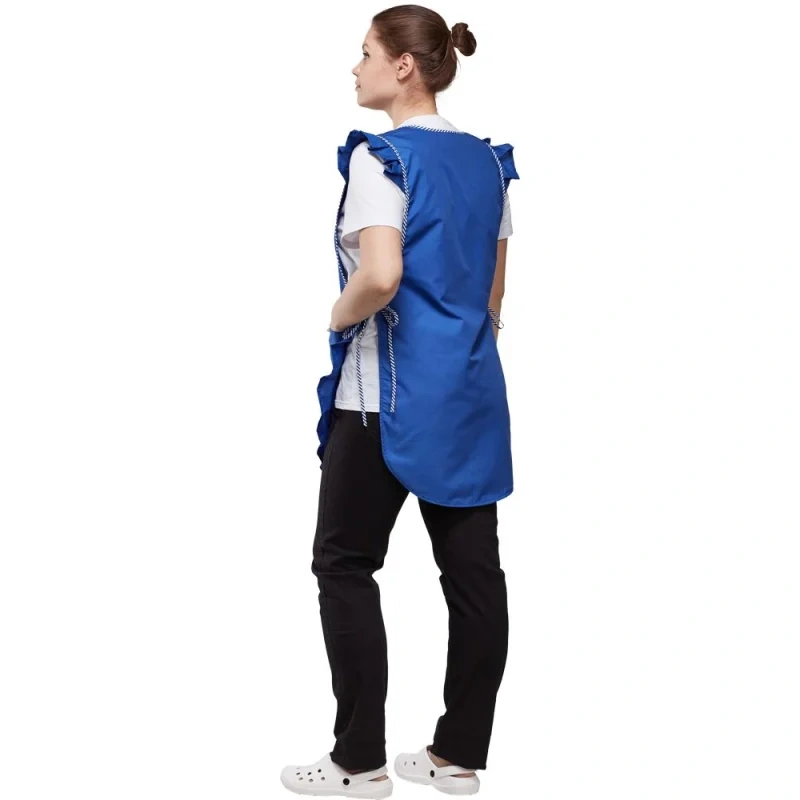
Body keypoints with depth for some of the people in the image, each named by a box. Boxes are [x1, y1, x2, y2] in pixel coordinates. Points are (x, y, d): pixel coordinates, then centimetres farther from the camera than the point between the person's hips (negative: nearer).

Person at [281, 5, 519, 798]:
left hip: (390, 393, -7)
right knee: (471, 566, 8)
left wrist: (339, 316, -8)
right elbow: (495, 290, 14)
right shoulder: (488, 161, 11)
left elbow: (381, 276, -27)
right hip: (472, 389, 8)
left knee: (345, 563, 5)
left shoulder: (381, 157, -13)